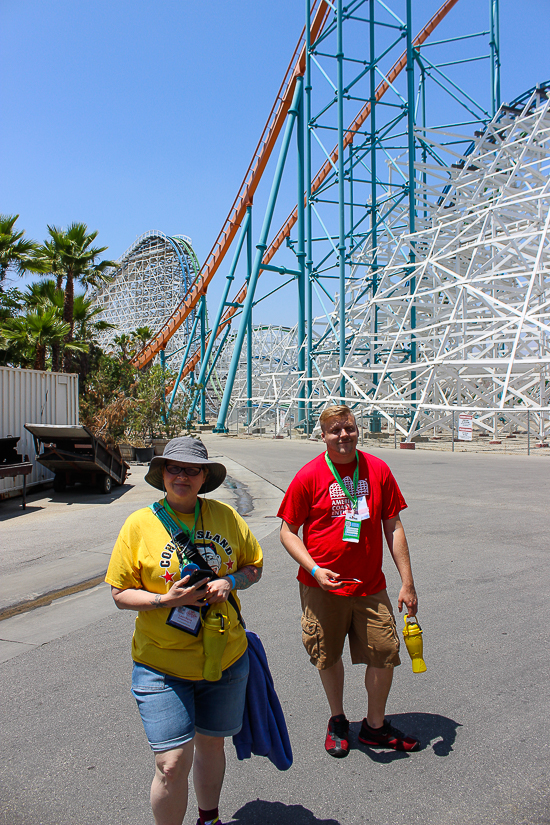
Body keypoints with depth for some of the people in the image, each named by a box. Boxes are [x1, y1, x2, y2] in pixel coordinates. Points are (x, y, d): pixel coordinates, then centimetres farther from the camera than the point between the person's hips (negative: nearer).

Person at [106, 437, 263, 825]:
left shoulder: (226, 516, -1)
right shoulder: (140, 524, -8)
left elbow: (254, 565, 8)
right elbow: (121, 593, -5)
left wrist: (230, 581, -13)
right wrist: (165, 600, -22)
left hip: (225, 657, 3)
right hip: (162, 664, -3)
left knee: (211, 743, 21)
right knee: (172, 764, -5)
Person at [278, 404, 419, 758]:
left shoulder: (378, 470, -1)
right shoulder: (308, 476, -9)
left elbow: (393, 526, 4)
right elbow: (288, 532, -3)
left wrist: (407, 582, 2)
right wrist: (314, 569, -18)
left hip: (371, 586, 2)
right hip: (322, 587, -2)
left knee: (385, 654, 7)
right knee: (329, 656, 13)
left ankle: (375, 725, 32)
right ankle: (338, 720, 39)